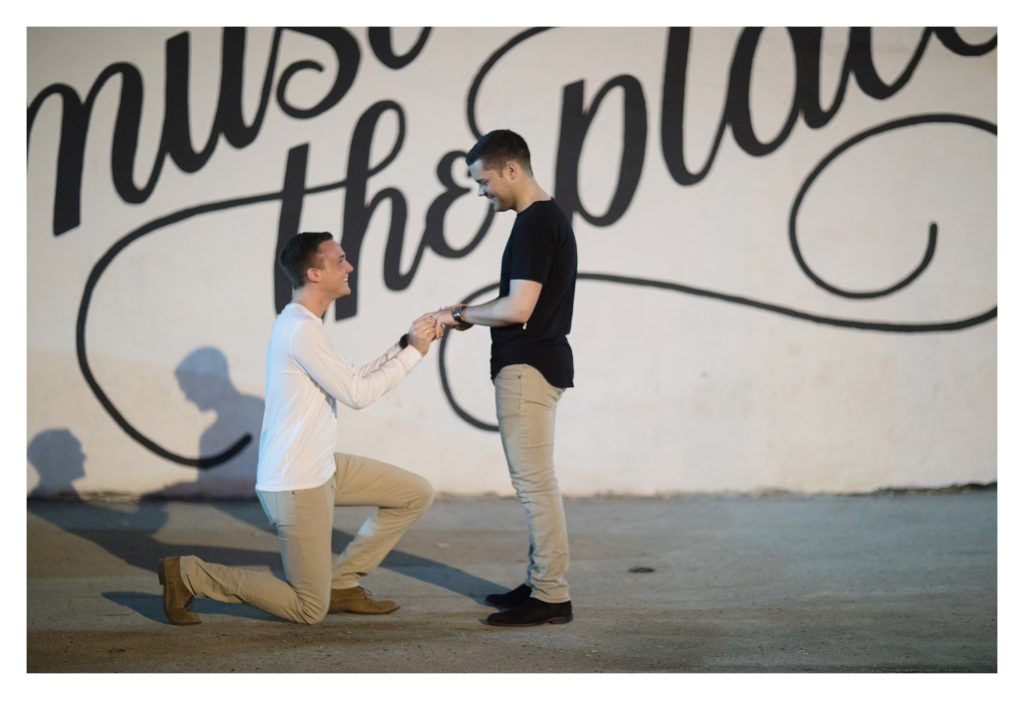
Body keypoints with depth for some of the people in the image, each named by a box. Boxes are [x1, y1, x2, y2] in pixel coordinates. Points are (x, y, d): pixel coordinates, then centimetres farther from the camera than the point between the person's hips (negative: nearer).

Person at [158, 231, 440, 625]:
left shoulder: (301, 324, 11)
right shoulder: (301, 330, -21)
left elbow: (353, 381, 16)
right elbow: (358, 394, -20)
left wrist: (406, 343, 7)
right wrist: (413, 352, -12)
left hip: (321, 470, 10)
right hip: (295, 487, -10)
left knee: (417, 493, 12)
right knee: (310, 610, -2)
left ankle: (342, 584, 17)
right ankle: (187, 574, 4)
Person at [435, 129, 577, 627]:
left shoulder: (534, 224, -17)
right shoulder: (550, 217, 15)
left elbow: (517, 308, -23)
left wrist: (461, 314, -8)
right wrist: (474, 317, 13)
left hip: (527, 367, -11)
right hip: (536, 362, 11)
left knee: (534, 479, -7)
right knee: (535, 480, 14)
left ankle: (551, 596, -3)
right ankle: (541, 584, 20)